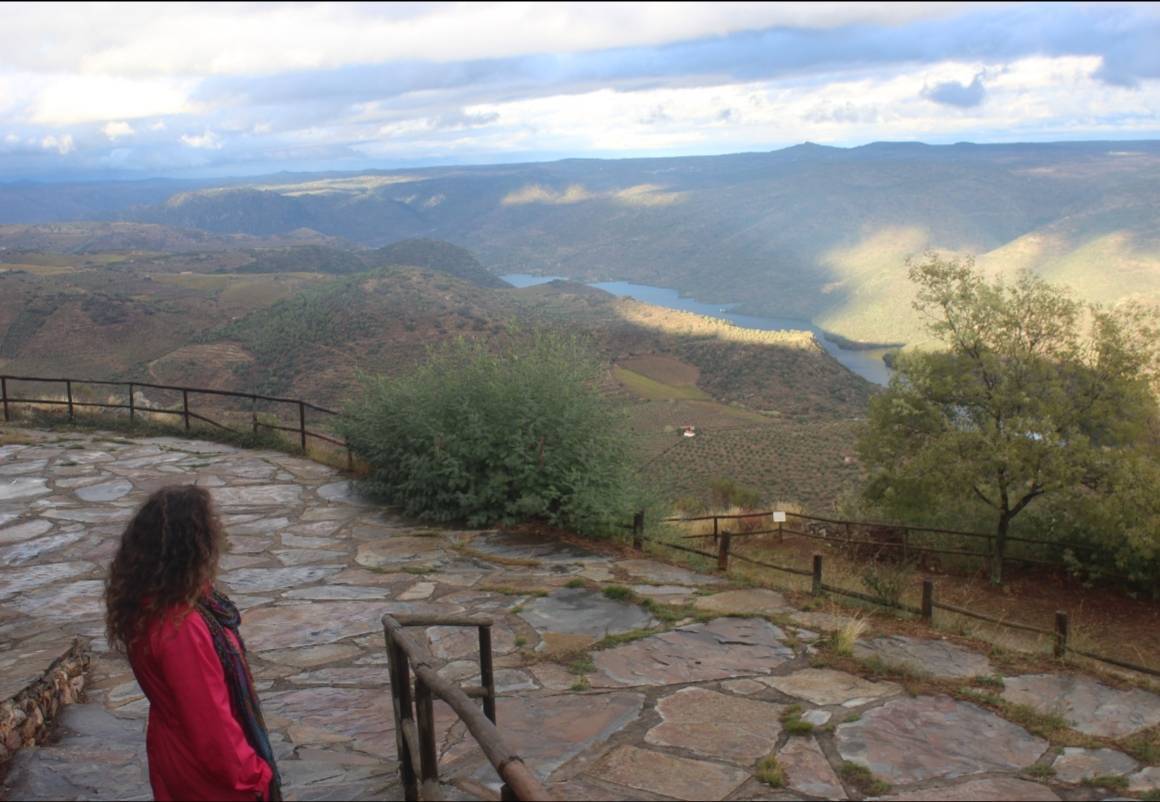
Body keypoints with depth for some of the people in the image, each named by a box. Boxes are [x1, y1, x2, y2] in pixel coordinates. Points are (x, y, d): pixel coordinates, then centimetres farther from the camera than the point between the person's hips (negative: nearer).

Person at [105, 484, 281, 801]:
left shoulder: (147, 599, -9)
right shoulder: (181, 627, -37)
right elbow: (210, 722, -27)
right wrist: (253, 775, -17)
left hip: (174, 749, 8)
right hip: (204, 768, -8)